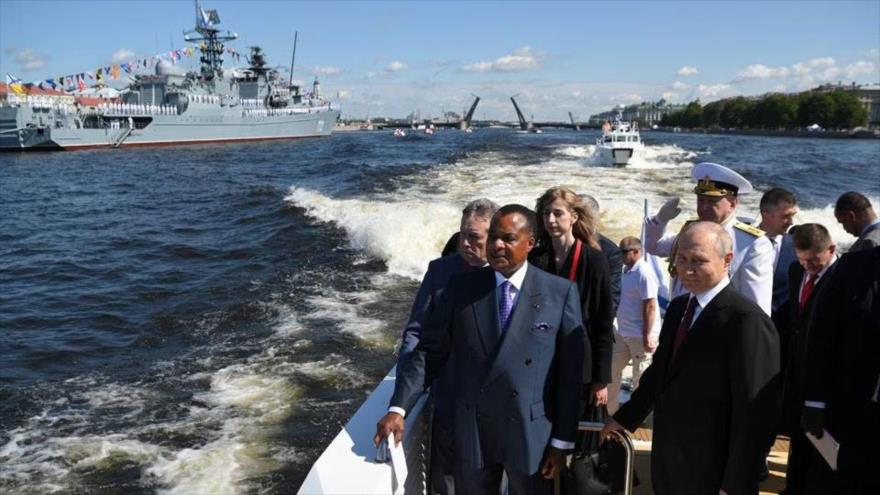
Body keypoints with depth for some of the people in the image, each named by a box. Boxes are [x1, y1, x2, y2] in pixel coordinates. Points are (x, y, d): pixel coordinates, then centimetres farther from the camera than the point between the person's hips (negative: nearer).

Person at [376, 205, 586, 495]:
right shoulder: (460, 289, -1)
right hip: (472, 430, 2)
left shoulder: (561, 293, -6)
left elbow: (571, 371, -4)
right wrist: (398, 408, -12)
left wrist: (562, 441, -4)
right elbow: (428, 351, -1)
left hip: (532, 433, -1)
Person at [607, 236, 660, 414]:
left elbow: (650, 306, -19)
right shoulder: (625, 270, 9)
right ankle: (610, 410, 28)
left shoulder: (644, 273, -17)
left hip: (640, 336, -9)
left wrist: (647, 336, -21)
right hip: (623, 333, 9)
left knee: (641, 377, 3)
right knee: (611, 369, 15)